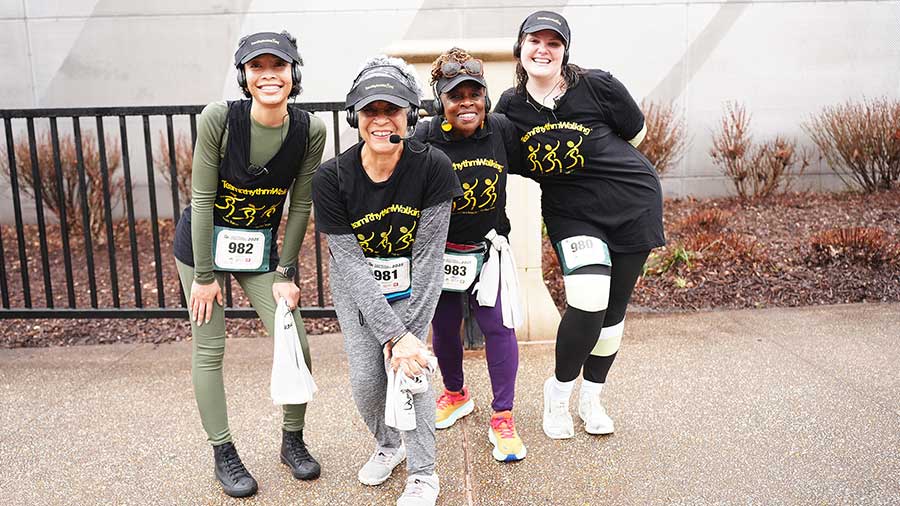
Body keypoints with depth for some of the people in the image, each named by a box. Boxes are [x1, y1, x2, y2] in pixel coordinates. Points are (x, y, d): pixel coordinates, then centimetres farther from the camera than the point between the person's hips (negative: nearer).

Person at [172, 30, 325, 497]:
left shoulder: (309, 130, -14)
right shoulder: (219, 117, -21)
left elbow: (300, 206, -6)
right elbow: (202, 197, -16)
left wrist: (286, 272, -5)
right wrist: (205, 276, -13)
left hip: (261, 247, 2)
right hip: (203, 243, -2)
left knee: (296, 347, -3)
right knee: (208, 351, 3)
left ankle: (292, 441, 21)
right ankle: (223, 454, 21)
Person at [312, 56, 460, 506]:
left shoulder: (433, 168, -23)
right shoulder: (331, 179, -21)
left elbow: (427, 257, -20)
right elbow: (352, 266, -22)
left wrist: (409, 331, -23)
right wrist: (394, 335, -28)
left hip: (410, 285, -1)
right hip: (356, 289, 1)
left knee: (409, 367, -15)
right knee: (365, 377, -5)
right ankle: (388, 444, 30)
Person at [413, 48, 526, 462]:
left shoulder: (502, 129, -9)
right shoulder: (423, 141, -18)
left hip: (487, 246, 1)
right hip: (439, 250, -1)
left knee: (498, 325, -4)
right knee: (444, 327, 13)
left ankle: (503, 418, 12)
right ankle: (456, 395, 40)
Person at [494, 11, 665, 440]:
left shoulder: (598, 86, -14)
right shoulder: (510, 106, -6)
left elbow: (636, 133, 1)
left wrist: (593, 164, 1)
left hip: (632, 203, 0)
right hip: (570, 213, 0)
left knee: (613, 309, 8)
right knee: (587, 304, -18)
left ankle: (591, 397, 31)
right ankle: (558, 392, 9)